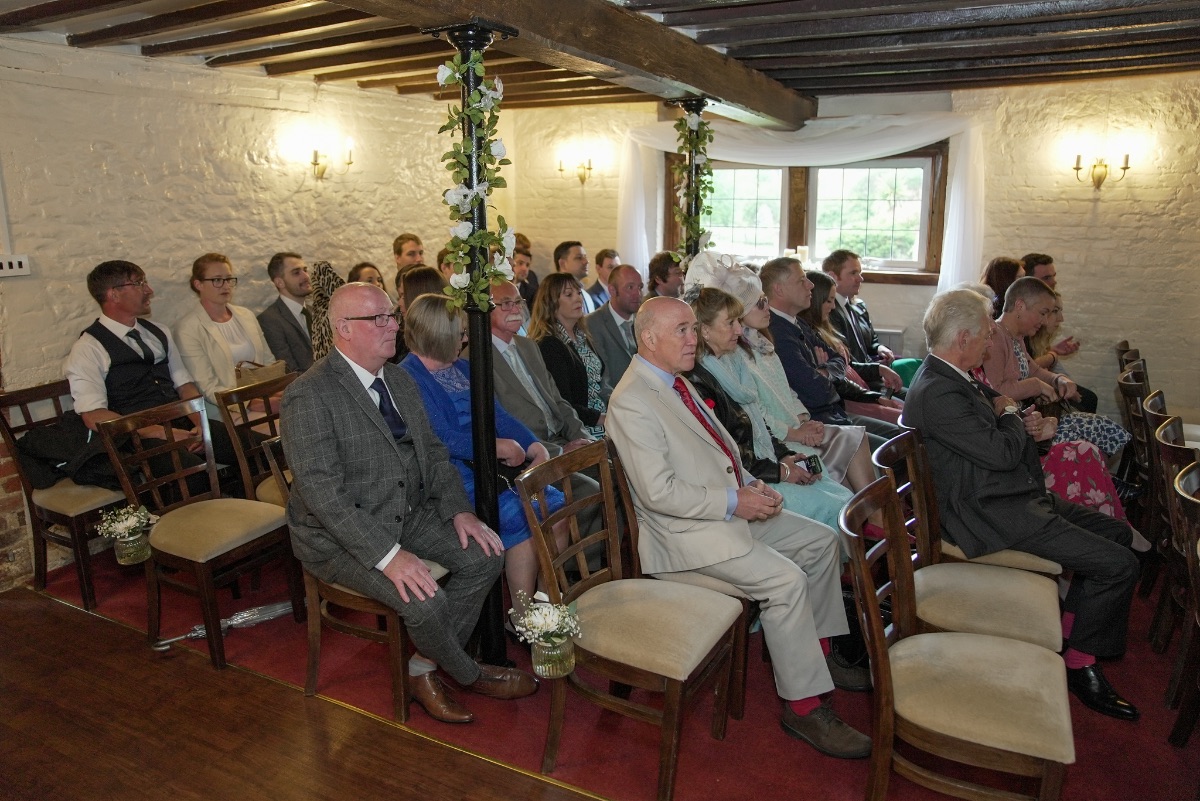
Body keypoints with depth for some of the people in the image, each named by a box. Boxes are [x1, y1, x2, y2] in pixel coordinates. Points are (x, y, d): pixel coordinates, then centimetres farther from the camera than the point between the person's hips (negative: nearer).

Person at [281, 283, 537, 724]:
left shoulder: (400, 380, 6)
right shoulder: (309, 396, -20)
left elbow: (432, 452, 12)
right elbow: (323, 493, -26)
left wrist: (459, 510, -4)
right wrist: (388, 555, -31)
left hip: (408, 514, 8)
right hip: (342, 535, -8)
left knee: (485, 555, -8)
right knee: (425, 600, -26)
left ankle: (424, 669, 7)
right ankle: (469, 675, 7)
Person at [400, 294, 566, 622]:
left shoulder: (463, 368, 19)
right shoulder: (407, 378, -6)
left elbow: (498, 414, 11)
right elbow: (441, 439, -16)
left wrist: (535, 446, -5)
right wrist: (499, 446, -17)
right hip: (454, 473, -8)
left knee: (556, 506, -10)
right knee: (521, 518, -24)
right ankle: (524, 618, -10)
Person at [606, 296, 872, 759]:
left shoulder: (676, 381, 11)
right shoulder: (632, 402, -19)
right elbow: (659, 492, -24)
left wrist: (750, 485, 2)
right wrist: (734, 502, -20)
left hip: (730, 508, 10)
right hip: (687, 530, -10)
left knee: (821, 541, 12)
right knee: (787, 581, -22)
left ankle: (816, 652, 27)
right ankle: (804, 707, -5)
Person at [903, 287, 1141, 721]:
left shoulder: (953, 378, 9)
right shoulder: (937, 393, -24)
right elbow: (1003, 453, -23)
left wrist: (1020, 425, 1)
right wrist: (1010, 413, -3)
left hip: (1015, 495, 11)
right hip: (992, 514, -11)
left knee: (1117, 532, 16)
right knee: (1118, 563, -11)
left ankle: (1070, 634, 24)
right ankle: (1079, 663, 8)